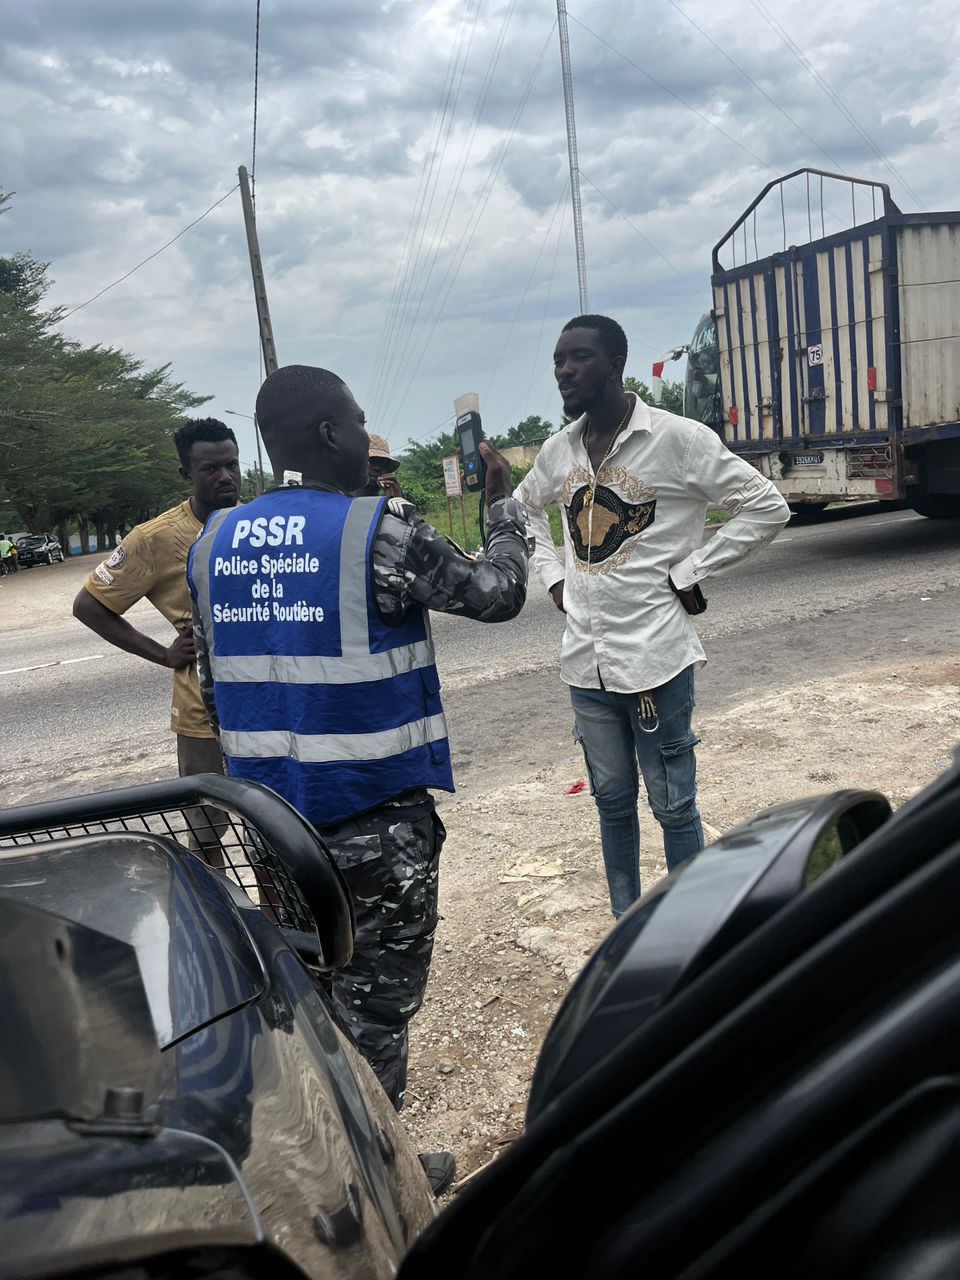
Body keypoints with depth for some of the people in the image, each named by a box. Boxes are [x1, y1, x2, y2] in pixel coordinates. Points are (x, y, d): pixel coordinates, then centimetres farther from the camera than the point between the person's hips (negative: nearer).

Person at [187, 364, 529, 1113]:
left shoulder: (214, 541, 4)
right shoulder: (377, 531, -16)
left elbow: (214, 684, 12)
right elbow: (497, 593, -5)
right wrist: (504, 506, 12)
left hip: (272, 810, 7)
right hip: (376, 809, -6)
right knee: (377, 996, 8)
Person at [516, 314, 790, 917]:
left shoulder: (677, 438, -10)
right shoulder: (559, 450, 7)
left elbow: (767, 508, -8)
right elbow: (527, 510, 27)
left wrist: (688, 573, -11)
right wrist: (554, 573, 11)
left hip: (656, 657, -5)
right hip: (587, 659, 6)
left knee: (674, 807, 6)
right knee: (613, 803, 17)